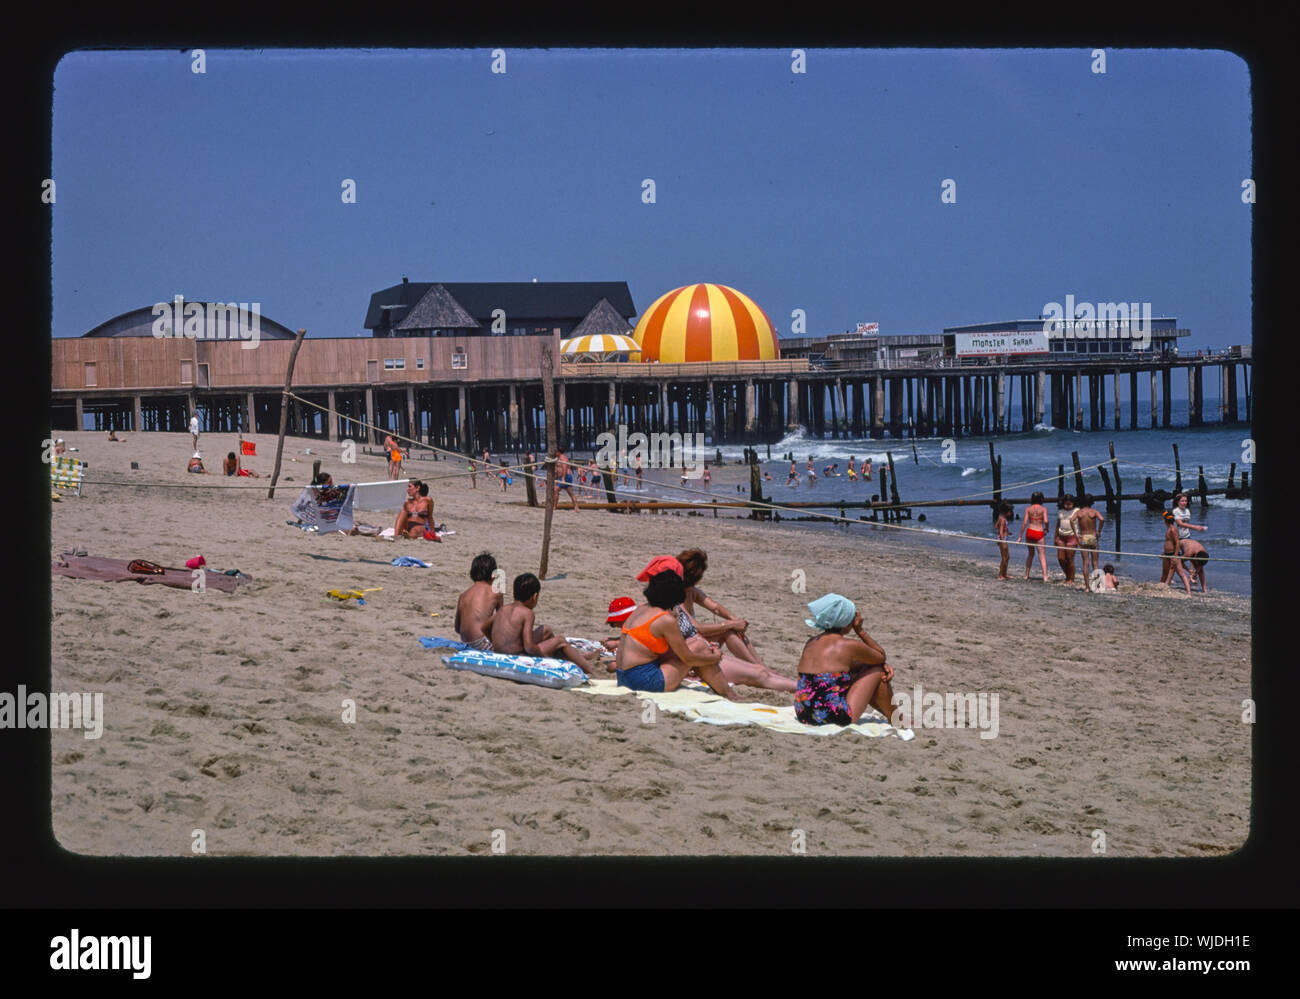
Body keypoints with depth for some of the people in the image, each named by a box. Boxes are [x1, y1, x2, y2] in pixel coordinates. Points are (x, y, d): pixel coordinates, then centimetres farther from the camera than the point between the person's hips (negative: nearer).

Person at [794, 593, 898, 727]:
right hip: (835, 718, -7)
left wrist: (882, 664, 17)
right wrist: (860, 631, 9)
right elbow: (881, 656, 9)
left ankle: (889, 714, 42)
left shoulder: (811, 642, 11)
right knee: (878, 671, 11)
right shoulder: (850, 645, -10)